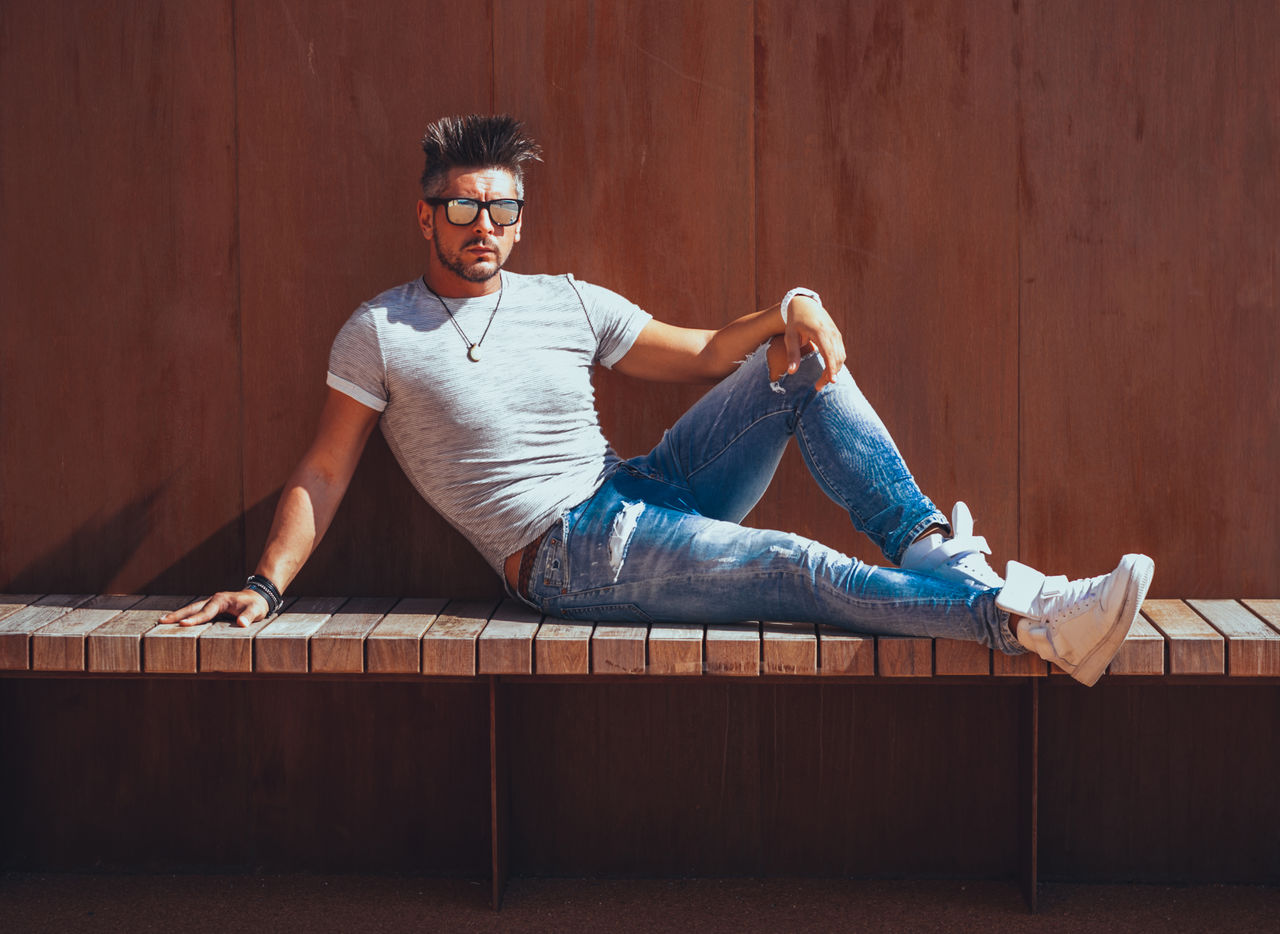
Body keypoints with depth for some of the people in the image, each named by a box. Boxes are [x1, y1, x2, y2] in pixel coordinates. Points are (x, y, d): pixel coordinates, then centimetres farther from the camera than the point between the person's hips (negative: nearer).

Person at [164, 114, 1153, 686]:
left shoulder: (568, 303, 12)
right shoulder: (379, 334, 1)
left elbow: (705, 354, 13)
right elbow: (324, 473, 4)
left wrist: (790, 309, -6)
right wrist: (266, 585, -7)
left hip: (640, 491, 6)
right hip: (567, 556, -6)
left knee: (800, 367, -11)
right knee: (802, 570, -25)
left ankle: (933, 546, -21)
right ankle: (1026, 619, -33)